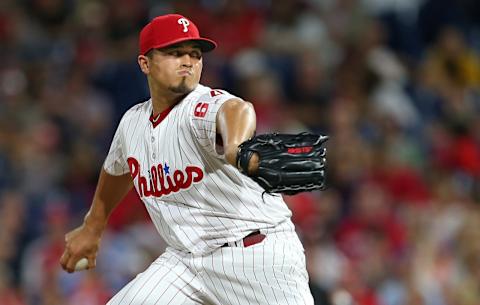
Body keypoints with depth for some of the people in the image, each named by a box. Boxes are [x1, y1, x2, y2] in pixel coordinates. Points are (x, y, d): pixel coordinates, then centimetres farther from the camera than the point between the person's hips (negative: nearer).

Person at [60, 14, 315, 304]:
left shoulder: (207, 105, -17)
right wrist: (92, 228, 41)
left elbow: (235, 110, -43)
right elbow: (117, 171, 28)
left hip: (259, 249, -6)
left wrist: (236, 148, -67)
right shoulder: (133, 122, 6)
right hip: (186, 257, 6)